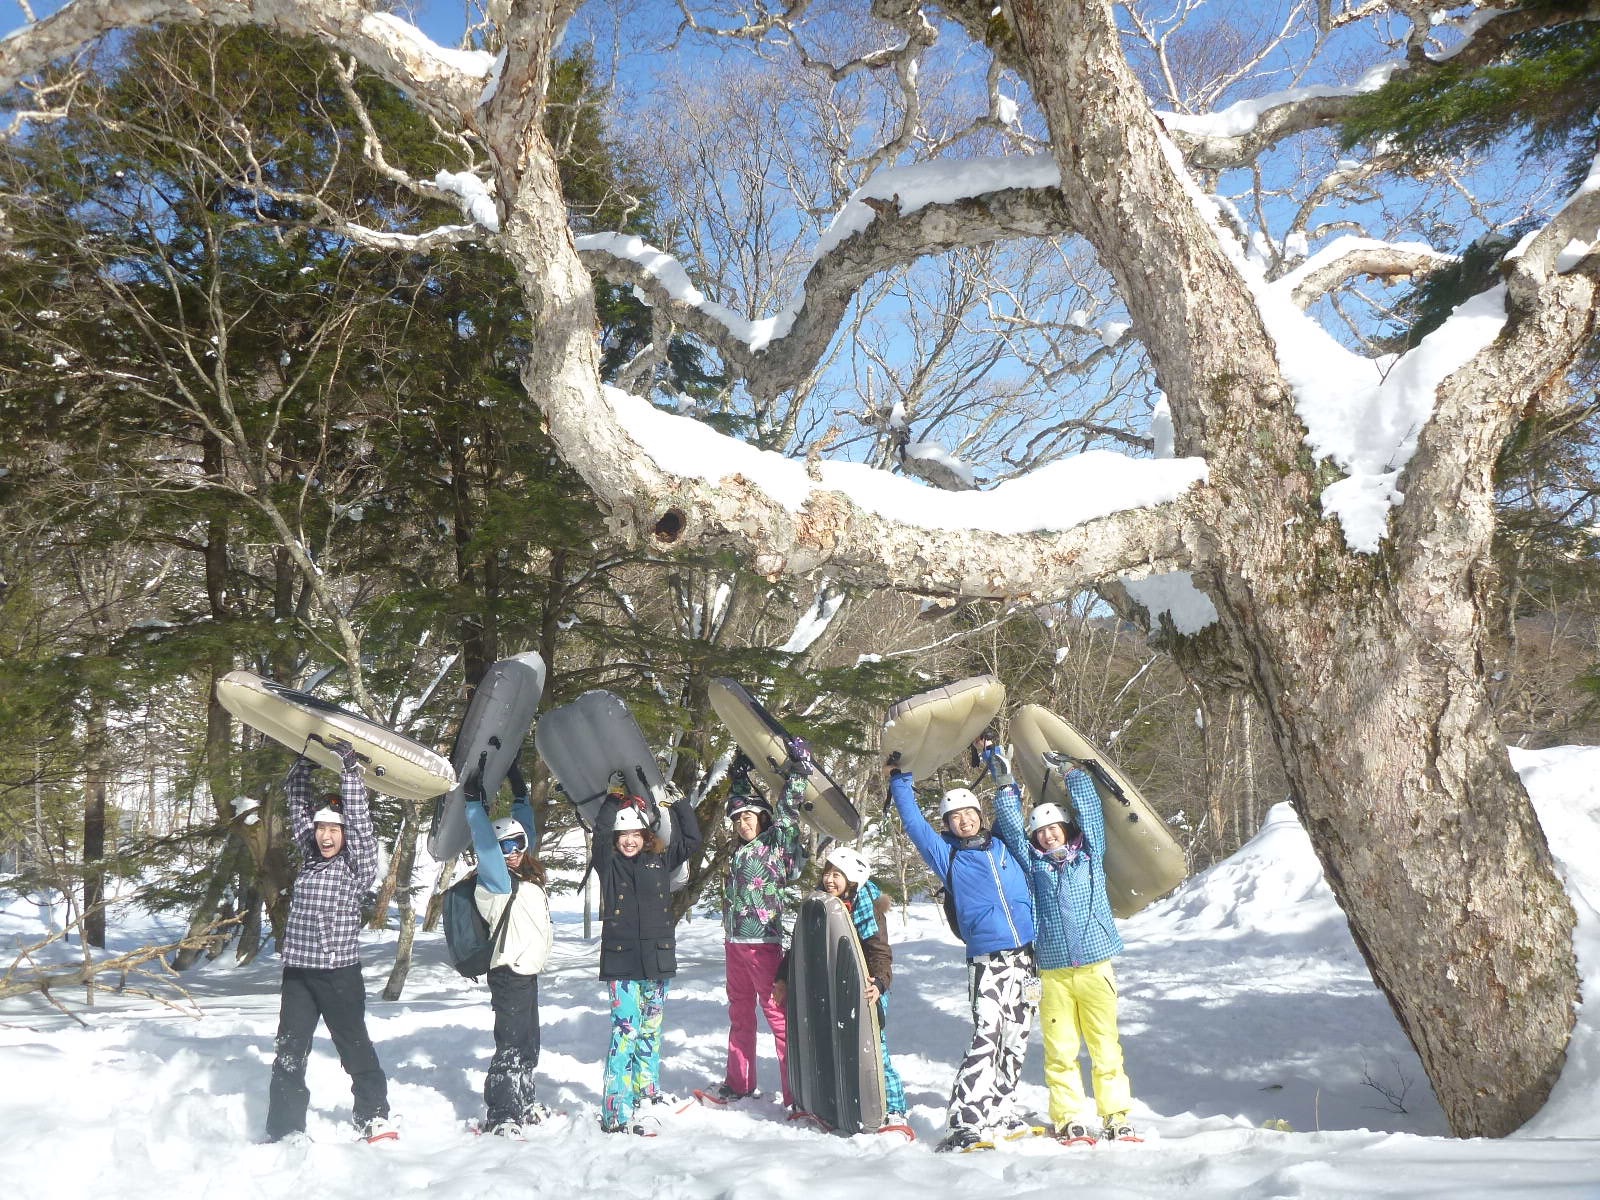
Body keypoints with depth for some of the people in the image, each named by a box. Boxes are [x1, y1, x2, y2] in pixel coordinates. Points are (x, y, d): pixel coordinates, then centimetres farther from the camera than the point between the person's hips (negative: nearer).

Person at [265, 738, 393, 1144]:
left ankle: (375, 1119, 18)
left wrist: (348, 764, -18)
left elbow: (357, 814, -15)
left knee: (355, 1047, 6)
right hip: (298, 972, 5)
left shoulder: (358, 864, -3)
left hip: (340, 973, -5)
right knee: (289, 1055, 5)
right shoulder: (310, 857, 10)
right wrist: (308, 758, 8)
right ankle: (284, 1132, 10)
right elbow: (296, 799, 14)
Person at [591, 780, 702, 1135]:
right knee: (626, 1030, -10)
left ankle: (646, 1088, 33)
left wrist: (678, 807, 8)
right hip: (621, 960, -4)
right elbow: (601, 830, -14)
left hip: (657, 957, 4)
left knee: (651, 1027, 16)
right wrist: (615, 800, -9)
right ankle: (617, 1114, -10)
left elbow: (691, 841, 12)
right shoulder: (609, 863, 1)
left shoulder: (660, 860, 10)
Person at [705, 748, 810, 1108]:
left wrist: (799, 768, -5)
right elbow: (737, 801, 26)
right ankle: (738, 1084, 23)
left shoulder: (776, 843, -3)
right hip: (734, 941, 7)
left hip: (763, 942, -7)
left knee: (778, 1014, -8)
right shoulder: (740, 849, 13)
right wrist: (740, 773, 26)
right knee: (740, 1014, 14)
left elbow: (788, 807, -9)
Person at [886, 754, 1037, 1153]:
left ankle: (1001, 1112, 20)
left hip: (1027, 956, 4)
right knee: (987, 1037, -16)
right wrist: (899, 780, 9)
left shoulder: (1004, 846, 14)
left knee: (1015, 1040, 7)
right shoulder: (947, 855, 7)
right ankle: (966, 1123, -16)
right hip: (987, 960, -4)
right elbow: (914, 823, 6)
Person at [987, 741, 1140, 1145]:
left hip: (1095, 968, -1)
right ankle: (1069, 1120, 4)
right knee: (1060, 1051, -1)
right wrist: (1004, 782, 8)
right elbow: (1010, 823, 10)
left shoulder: (1090, 854, 12)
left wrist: (1069, 773, 14)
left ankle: (1116, 1117, 5)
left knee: (1105, 1047, -1)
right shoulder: (1034, 864, 12)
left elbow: (1090, 809, 9)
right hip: (1052, 973, 1)